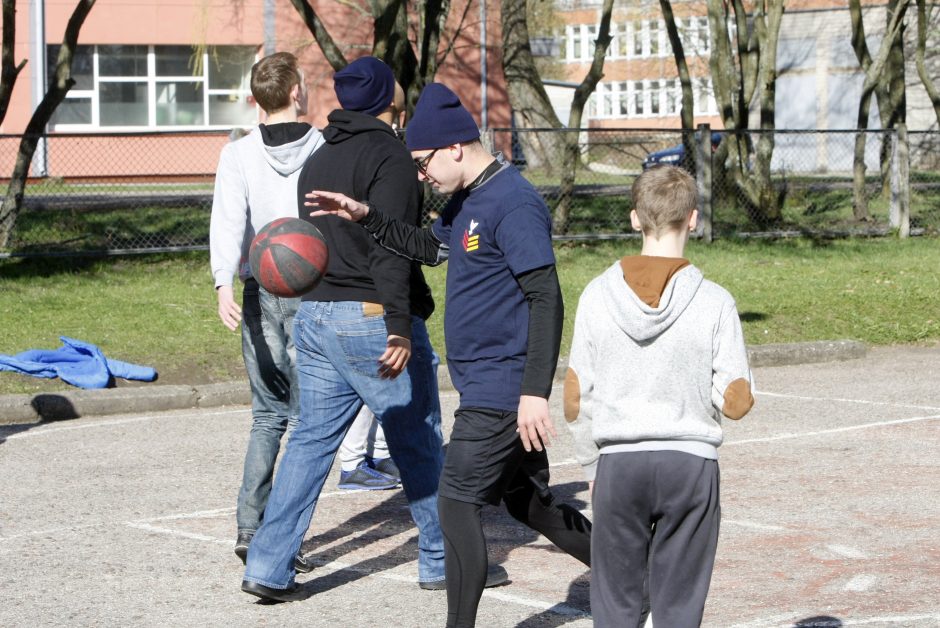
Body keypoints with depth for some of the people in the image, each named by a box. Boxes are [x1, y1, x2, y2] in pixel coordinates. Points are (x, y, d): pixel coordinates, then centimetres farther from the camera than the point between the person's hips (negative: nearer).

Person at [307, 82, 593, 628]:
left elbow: (547, 301, -23)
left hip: (502, 389, -10)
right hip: (487, 384, 10)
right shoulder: (467, 199, 11)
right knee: (528, 501, 18)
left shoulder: (513, 204, -19)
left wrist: (535, 392, -27)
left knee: (458, 503, -7)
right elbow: (431, 248, 29)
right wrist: (367, 216, 16)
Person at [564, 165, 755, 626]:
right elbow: (736, 403, -6)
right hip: (691, 465, -1)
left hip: (618, 463, 1)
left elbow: (574, 401, 1)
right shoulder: (714, 302, -8)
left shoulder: (598, 295, -3)